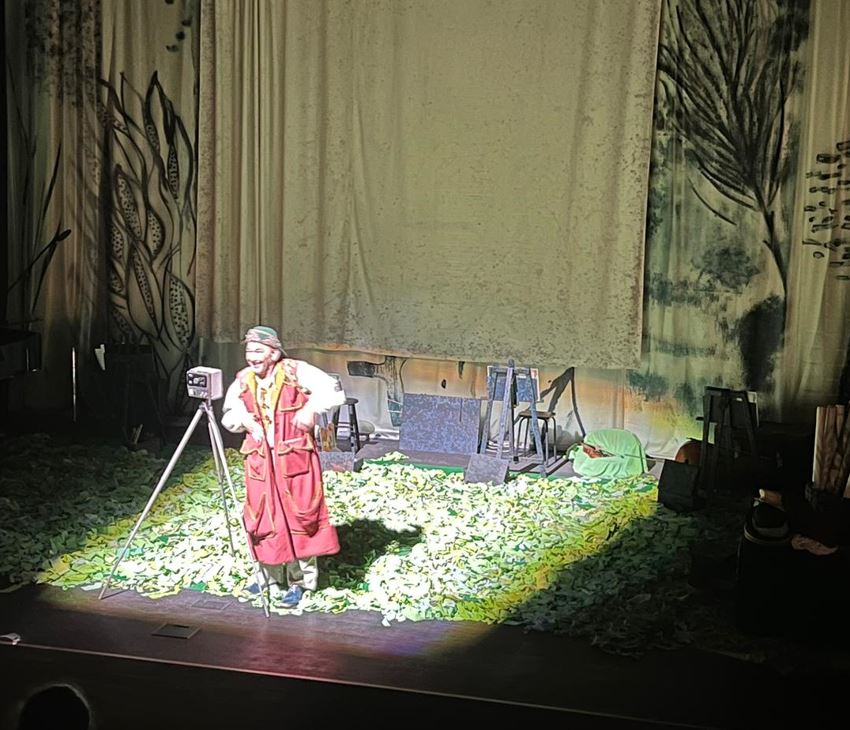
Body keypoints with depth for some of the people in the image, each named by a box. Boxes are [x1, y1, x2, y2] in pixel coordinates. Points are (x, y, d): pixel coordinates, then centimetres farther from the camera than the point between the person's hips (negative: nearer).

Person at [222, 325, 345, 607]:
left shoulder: (296, 371, -10)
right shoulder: (243, 381, 4)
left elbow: (334, 392, -12)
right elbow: (228, 416, 16)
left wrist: (311, 407, -25)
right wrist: (243, 419, -4)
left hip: (295, 461, -4)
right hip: (260, 462, 4)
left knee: (298, 518, 0)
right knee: (264, 520, 8)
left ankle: (299, 580, 13)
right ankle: (271, 577, 26)